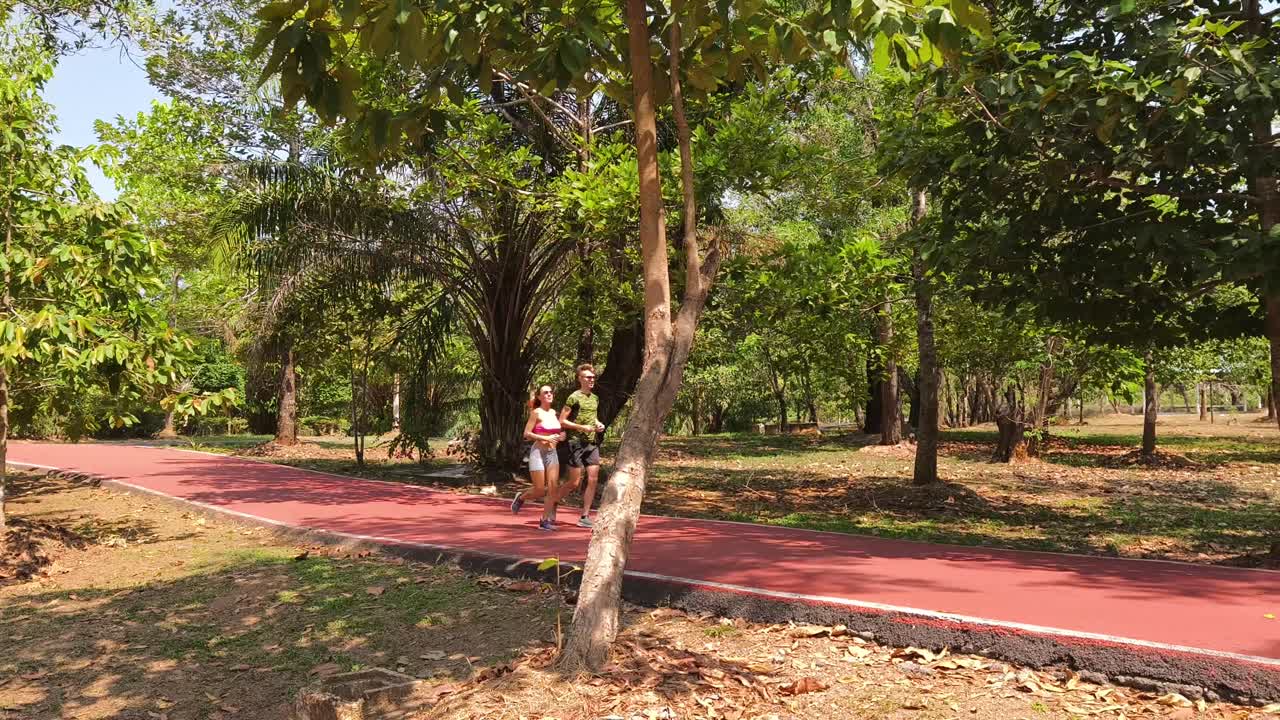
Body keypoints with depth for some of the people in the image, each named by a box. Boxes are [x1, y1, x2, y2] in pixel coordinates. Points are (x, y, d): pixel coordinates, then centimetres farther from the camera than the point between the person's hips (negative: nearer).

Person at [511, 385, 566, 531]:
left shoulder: (554, 413, 11)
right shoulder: (536, 413, -7)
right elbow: (527, 434, -10)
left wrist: (561, 435, 2)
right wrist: (546, 438, -19)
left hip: (552, 453, 6)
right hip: (538, 452, -5)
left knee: (552, 488, -3)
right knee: (540, 490, -2)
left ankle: (545, 521, 5)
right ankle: (520, 498, 28)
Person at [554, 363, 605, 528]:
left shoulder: (595, 398, 13)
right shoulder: (574, 397, -9)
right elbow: (562, 421, -10)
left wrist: (598, 424, 8)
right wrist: (582, 427, -18)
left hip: (592, 443, 7)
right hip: (576, 442, -7)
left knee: (593, 480, -1)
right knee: (574, 483, -3)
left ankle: (585, 517, 6)